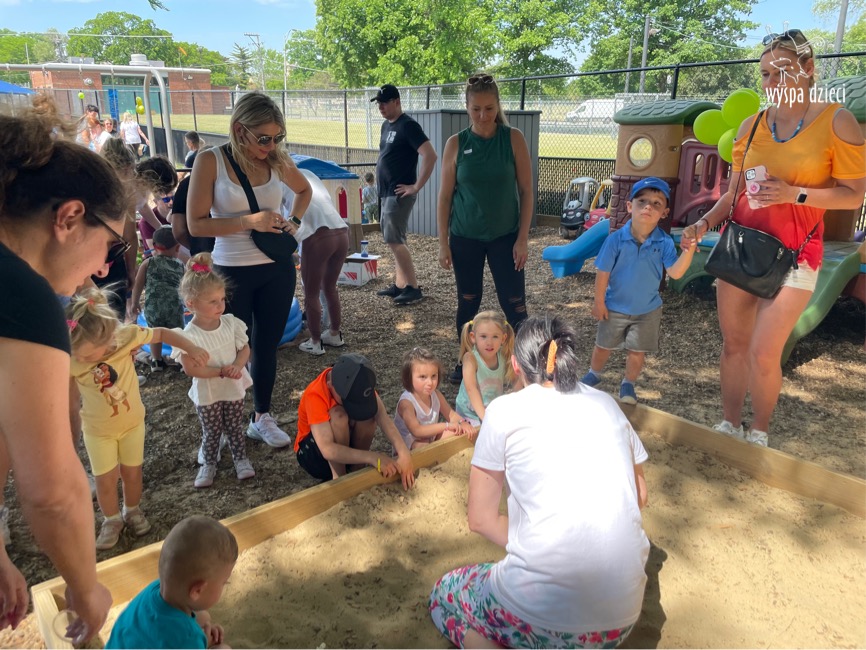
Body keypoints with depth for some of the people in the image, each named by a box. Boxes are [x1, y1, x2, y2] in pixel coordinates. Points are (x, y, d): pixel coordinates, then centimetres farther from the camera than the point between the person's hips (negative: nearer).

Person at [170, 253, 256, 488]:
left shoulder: (231, 323, -11)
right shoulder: (189, 336, -23)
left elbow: (245, 348, -3)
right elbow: (191, 369, -21)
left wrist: (237, 366, -22)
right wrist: (221, 371, -26)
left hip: (234, 388, 3)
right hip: (207, 394, -2)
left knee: (235, 427, 18)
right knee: (211, 431, 15)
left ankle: (241, 458, 37)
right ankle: (209, 464, 36)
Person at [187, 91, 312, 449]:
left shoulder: (278, 160, -1)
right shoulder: (210, 161, -11)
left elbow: (304, 190, 20)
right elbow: (196, 224, -14)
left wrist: (294, 221, 2)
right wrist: (249, 221, -22)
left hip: (277, 270, 4)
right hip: (232, 272, -3)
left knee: (267, 345, 15)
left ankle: (262, 417, 32)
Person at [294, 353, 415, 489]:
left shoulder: (356, 384, -19)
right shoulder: (315, 395, -34)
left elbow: (383, 418, -28)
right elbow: (328, 450, -40)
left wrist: (404, 454, -41)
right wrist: (373, 458, -45)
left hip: (345, 444, 4)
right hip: (312, 453, -4)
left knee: (367, 414, -26)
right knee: (338, 416, -34)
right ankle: (338, 478, -16)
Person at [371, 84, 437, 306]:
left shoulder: (408, 125, -13)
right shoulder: (386, 125, 14)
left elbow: (430, 156, -22)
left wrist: (416, 186, -20)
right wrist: (383, 186, 17)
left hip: (400, 194, -9)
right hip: (387, 192, 9)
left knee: (394, 240, -10)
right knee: (394, 240, 11)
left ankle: (413, 288, -3)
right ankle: (399, 285, 18)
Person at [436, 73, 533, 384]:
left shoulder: (513, 139, -5)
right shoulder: (456, 144, -3)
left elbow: (526, 191, -3)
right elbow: (445, 196, 1)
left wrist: (523, 238, -8)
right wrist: (443, 243, -2)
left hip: (505, 236, -1)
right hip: (465, 238, 1)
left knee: (515, 306, -2)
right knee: (468, 303, 11)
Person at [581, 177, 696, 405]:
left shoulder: (664, 243, -16)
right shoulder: (616, 239, -20)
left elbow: (676, 273, -24)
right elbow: (603, 273, -13)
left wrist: (689, 250, -40)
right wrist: (599, 302, -9)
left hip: (648, 310, 1)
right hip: (615, 307, 0)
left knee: (638, 351, 14)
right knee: (603, 346, 18)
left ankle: (628, 384, 37)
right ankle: (593, 374, 45)